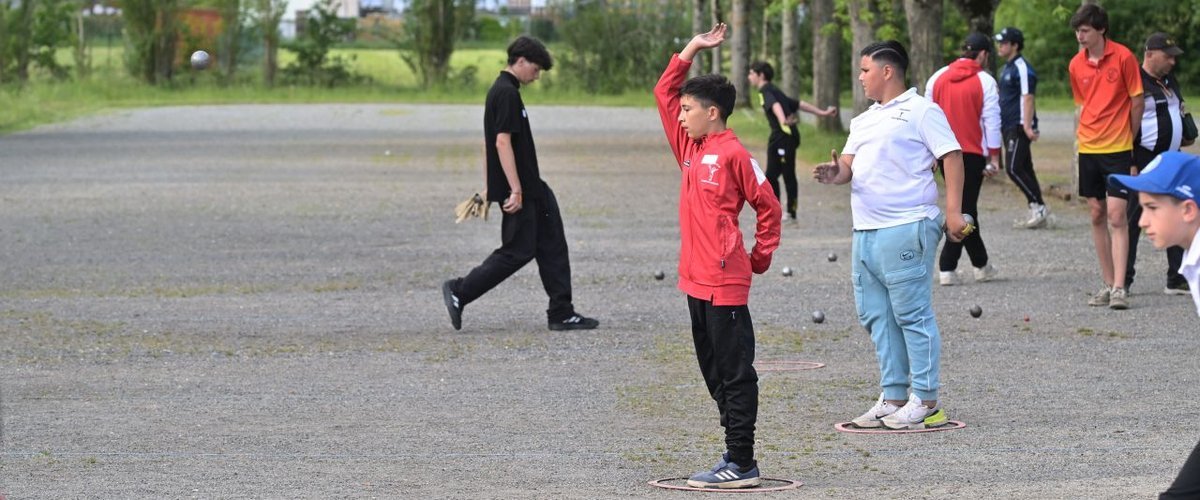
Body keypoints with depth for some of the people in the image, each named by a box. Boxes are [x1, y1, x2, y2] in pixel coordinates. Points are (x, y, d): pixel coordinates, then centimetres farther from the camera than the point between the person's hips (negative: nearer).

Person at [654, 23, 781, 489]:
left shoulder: (734, 154, -11)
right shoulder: (690, 147, 12)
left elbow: (768, 206, -6)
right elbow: (664, 92, 18)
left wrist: (760, 257, 1)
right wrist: (691, 49, 14)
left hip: (725, 281, -9)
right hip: (696, 278, 9)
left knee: (735, 373, -5)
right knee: (715, 373, 12)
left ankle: (741, 463, -5)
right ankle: (736, 457, 17)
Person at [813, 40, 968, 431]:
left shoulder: (921, 111, -2)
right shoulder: (863, 120, 22)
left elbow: (952, 157, -7)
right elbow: (850, 163, 18)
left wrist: (953, 211, -15)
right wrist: (836, 173, -7)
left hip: (906, 227, -9)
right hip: (866, 231, 9)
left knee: (911, 314, -7)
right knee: (876, 316, 11)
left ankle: (925, 402, -3)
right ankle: (893, 398, 18)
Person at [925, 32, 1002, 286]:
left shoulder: (937, 78, 6)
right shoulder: (985, 81, -7)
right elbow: (991, 121, -7)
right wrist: (994, 158, -2)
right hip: (972, 154, -5)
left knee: (965, 207, 15)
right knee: (964, 209, 2)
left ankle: (981, 265, 17)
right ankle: (947, 268, 2)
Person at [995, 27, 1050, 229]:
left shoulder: (1022, 68, -12)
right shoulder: (1007, 68, 18)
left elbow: (1027, 98, -19)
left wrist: (1027, 126, -25)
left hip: (1019, 127, -10)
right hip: (1009, 127, 10)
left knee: (1013, 168, -14)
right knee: (1024, 170, 10)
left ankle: (1039, 206, -9)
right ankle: (1037, 213, 13)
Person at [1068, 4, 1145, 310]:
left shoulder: (1123, 58, -9)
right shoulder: (1076, 65, 4)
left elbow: (1137, 101, -1)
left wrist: (1128, 137, 7)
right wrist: (1085, 132, 6)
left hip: (1117, 148, -5)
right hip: (1088, 148, 5)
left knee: (1116, 216, -10)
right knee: (1097, 216, 8)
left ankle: (1119, 288, -12)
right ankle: (1108, 285, 15)